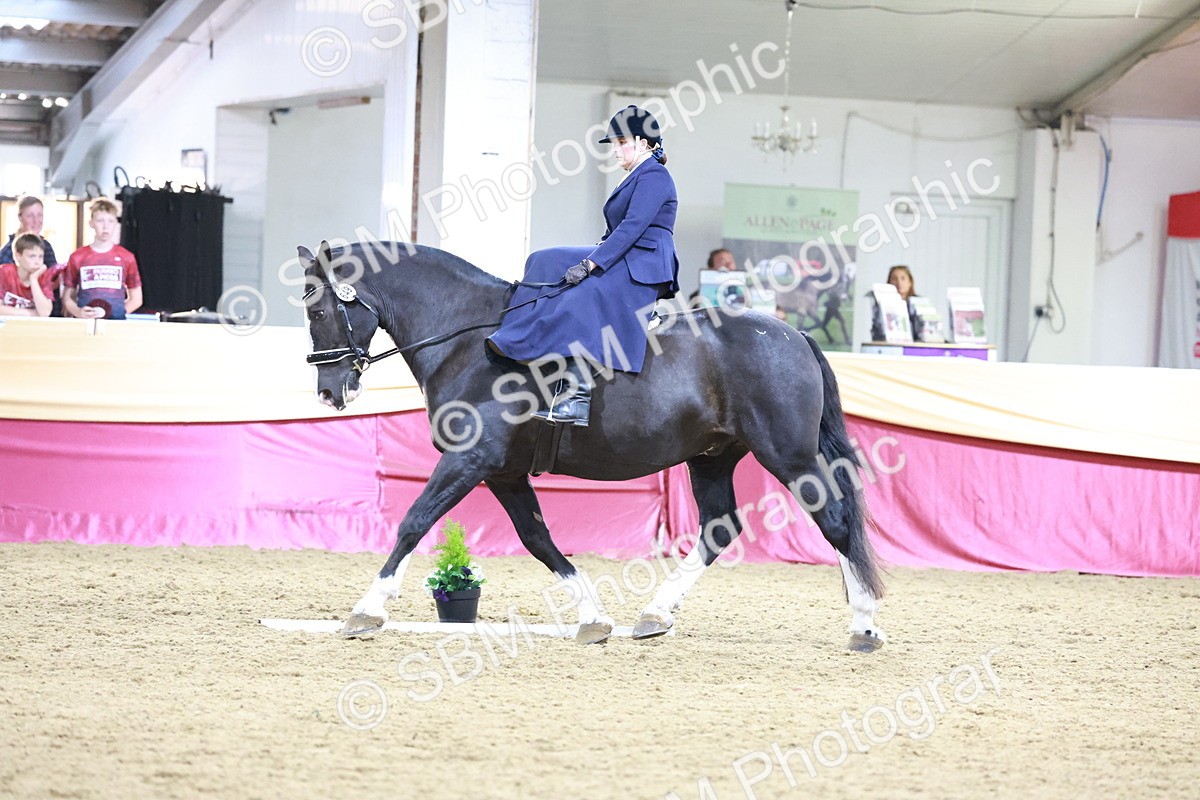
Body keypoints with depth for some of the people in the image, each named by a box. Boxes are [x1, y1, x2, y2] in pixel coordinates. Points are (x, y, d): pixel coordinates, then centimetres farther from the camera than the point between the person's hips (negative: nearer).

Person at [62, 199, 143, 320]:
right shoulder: (77, 258, 8)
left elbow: (136, 299, 12)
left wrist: (121, 312, -5)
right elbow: (67, 298, 12)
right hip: (85, 322, 0)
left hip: (116, 319, 0)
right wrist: (78, 312, -8)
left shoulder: (127, 258, 6)